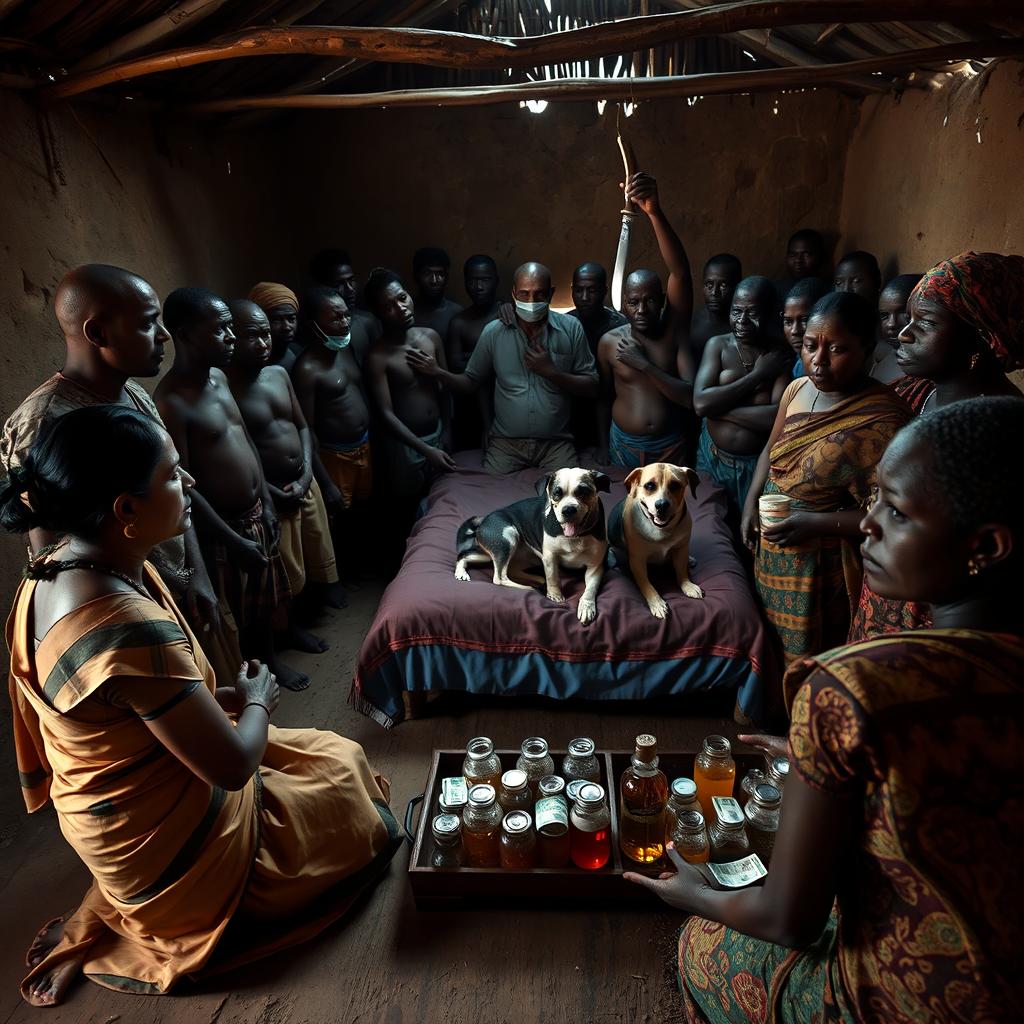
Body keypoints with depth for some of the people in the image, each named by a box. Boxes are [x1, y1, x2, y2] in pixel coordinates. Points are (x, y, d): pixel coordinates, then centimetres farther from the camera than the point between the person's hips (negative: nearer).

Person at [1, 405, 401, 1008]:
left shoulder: (57, 572, -8)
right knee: (346, 772, 14)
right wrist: (257, 701, -8)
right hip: (169, 842, -8)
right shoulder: (129, 629, -37)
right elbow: (233, 766, -27)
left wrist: (222, 698, -2)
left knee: (336, 754, 22)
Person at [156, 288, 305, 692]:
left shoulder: (219, 377, 2)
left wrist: (266, 504, 10)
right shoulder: (170, 402, -23)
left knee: (263, 596, 25)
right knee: (228, 616, 11)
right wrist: (235, 541, -19)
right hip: (219, 529, -8)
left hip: (255, 514, 8)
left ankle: (269, 657, 47)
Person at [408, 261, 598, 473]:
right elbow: (470, 383, 7)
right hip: (506, 442, 1)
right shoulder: (494, 332, 0)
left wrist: (551, 371, -15)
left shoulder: (571, 328, -2)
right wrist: (437, 372, -11)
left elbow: (592, 388, -2)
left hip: (556, 443, 0)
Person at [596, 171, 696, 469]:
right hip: (623, 445, 0)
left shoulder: (674, 328, -8)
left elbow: (680, 272, -24)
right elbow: (604, 396, 4)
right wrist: (603, 445, 5)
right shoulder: (609, 341, -5)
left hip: (670, 448, 0)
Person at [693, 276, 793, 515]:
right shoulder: (718, 345, -5)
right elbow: (700, 403, -17)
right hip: (713, 459, 2)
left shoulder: (782, 355, -11)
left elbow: (778, 417, -22)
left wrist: (719, 406, -19)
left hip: (758, 464, -2)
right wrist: (757, 375, -18)